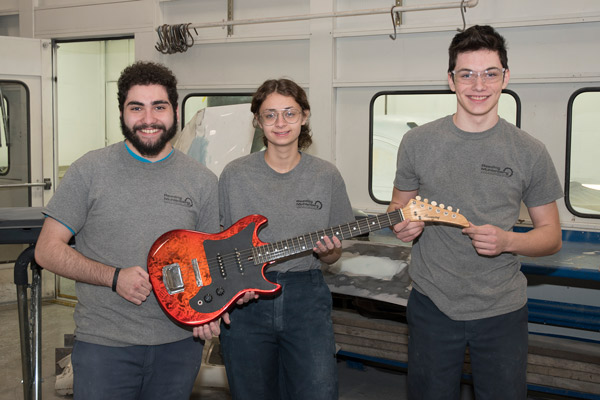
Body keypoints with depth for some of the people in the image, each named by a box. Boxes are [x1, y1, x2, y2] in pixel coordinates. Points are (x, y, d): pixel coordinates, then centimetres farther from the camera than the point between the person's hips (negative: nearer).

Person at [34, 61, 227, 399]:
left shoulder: (204, 181, 4)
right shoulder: (90, 171, -4)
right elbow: (47, 250, -3)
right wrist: (114, 277, -16)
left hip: (180, 343, 3)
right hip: (104, 345, -2)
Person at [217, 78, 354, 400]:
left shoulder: (326, 176, 4)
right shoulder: (234, 175, 1)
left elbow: (333, 257, 10)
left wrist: (328, 251, -13)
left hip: (306, 298, 0)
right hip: (244, 300, 0)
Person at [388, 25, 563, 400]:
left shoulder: (530, 152, -3)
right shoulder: (418, 142, -1)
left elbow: (552, 235, 2)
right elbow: (398, 207, 11)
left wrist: (507, 241, -17)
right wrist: (403, 225, -13)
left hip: (502, 311, 0)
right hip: (432, 303, 1)